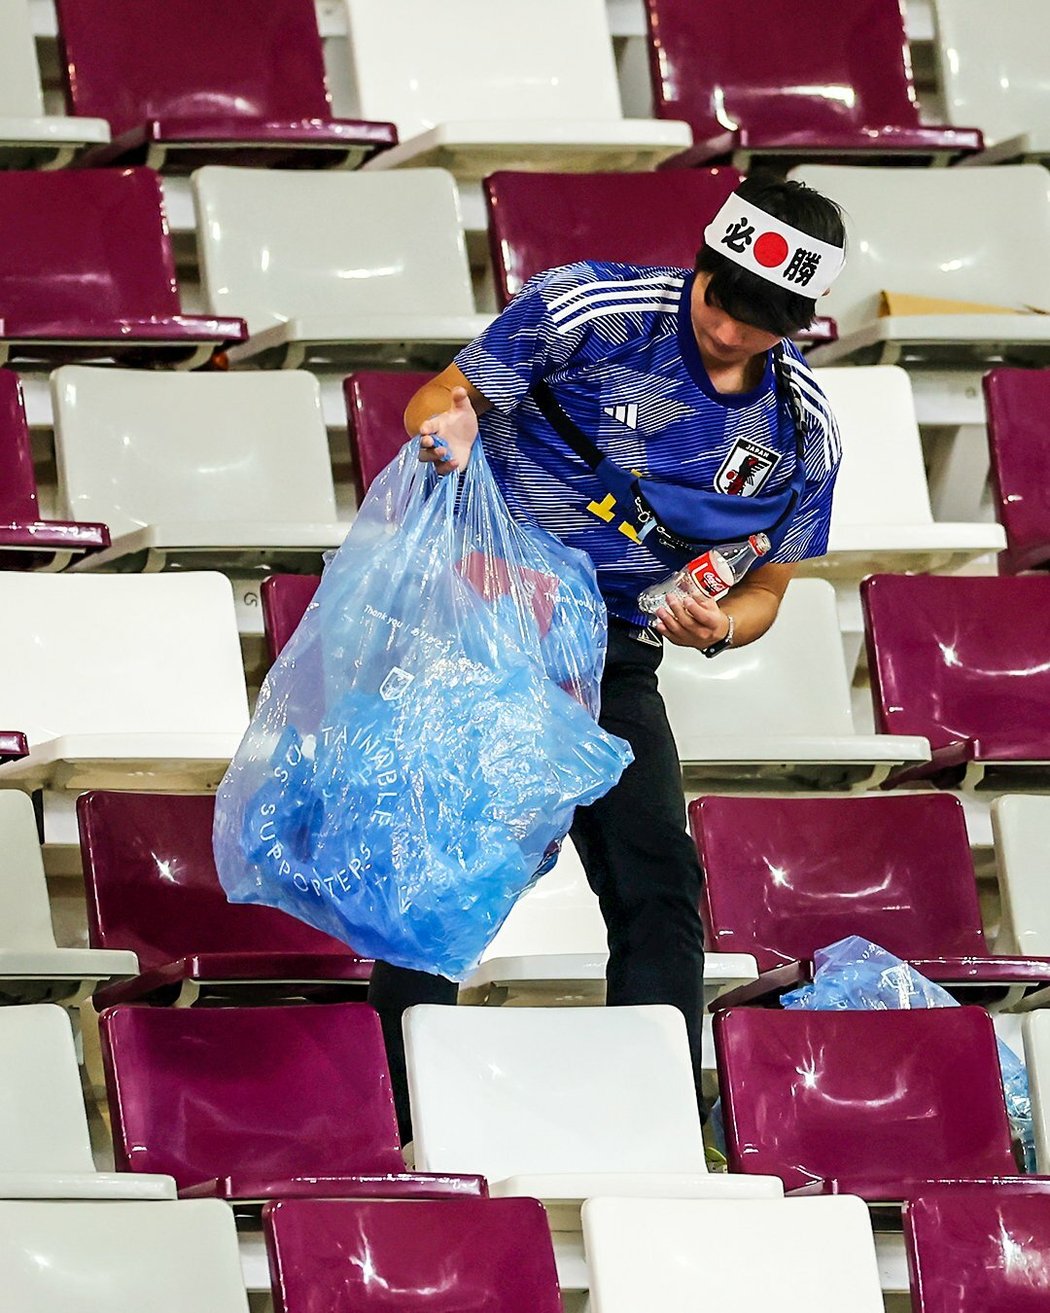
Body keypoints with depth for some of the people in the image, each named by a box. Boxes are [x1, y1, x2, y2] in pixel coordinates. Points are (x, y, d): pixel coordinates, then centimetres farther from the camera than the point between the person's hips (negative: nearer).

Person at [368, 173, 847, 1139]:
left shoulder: (802, 432, -3)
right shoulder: (592, 310, -15)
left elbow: (765, 588, 8)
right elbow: (441, 398, -9)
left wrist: (717, 626, -16)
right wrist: (447, 419, -34)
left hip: (613, 658, 3)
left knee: (660, 890, -3)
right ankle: (403, 1122, 3)